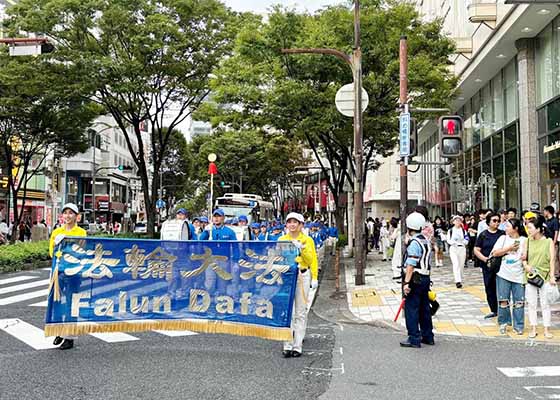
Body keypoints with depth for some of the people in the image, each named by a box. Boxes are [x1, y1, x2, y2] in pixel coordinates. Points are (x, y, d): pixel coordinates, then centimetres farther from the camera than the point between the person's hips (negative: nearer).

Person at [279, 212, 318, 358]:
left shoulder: (307, 240, 6)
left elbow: (312, 260, 0)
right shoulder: (282, 240, 10)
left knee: (300, 312, 2)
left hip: (303, 276, 0)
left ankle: (297, 346, 8)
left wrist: (302, 248, -12)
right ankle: (288, 345, -3)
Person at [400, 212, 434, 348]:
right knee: (424, 308, 15)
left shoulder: (414, 243, -16)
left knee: (411, 309, -4)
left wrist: (406, 282, -23)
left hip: (415, 279, -9)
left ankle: (414, 339, -2)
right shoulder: (426, 241, 13)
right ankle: (428, 336, 22)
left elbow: (411, 265, -21)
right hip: (425, 278, 9)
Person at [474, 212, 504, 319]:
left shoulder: (502, 234, 5)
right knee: (489, 288, 8)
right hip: (487, 266, 2)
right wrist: (484, 258, -11)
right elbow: (476, 250, 5)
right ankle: (494, 310, 20)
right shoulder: (483, 235, 6)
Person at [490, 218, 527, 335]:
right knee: (503, 301, 3)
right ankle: (503, 323, 18)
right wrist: (509, 248, -8)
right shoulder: (503, 238, 5)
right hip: (504, 274, 1)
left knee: (519, 302, 3)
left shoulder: (524, 240, 2)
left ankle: (518, 326, 14)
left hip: (518, 275, -1)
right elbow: (495, 253, -3)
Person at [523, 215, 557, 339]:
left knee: (545, 304, 3)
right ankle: (533, 329, 16)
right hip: (530, 276, 3)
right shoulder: (528, 242, 4)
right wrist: (525, 265, -13)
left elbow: (552, 260, -4)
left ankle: (547, 329, 14)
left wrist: (552, 276, -8)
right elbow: (524, 257, 8)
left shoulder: (548, 241, -4)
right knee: (531, 304, 7)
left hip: (544, 276, -3)